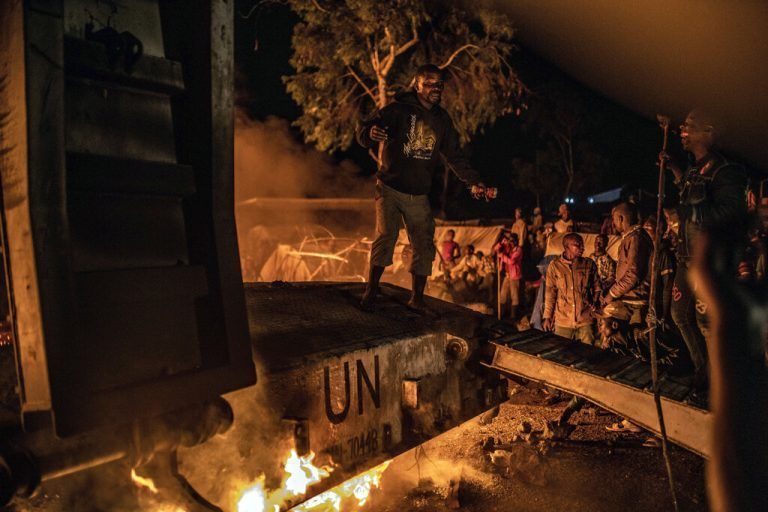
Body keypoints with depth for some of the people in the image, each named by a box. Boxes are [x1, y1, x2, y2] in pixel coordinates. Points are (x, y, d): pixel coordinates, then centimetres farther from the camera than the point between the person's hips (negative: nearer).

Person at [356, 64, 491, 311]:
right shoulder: (397, 110, -7)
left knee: (425, 247, 3)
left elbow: (454, 156, 15)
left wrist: (474, 182, 6)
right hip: (390, 188, -4)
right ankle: (371, 291, -7)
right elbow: (363, 130, -14)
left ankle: (417, 299, 16)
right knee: (386, 236, -19)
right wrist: (370, 133, -39)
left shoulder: (442, 120, 9)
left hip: (419, 195, 5)